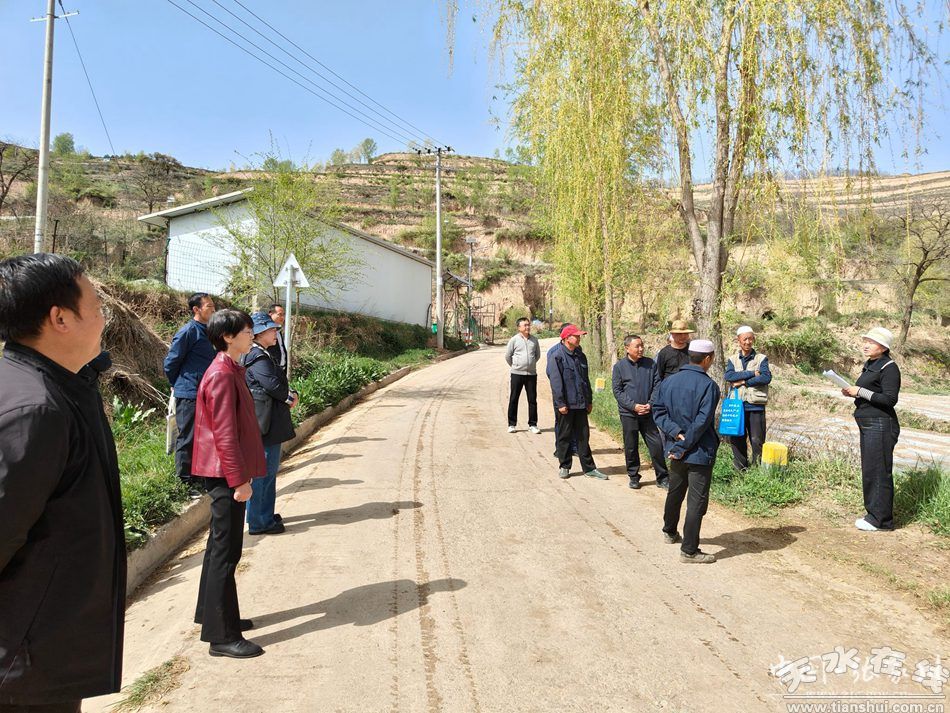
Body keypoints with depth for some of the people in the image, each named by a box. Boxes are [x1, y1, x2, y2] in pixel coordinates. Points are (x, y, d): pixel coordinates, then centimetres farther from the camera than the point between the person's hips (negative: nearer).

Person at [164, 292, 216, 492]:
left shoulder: (208, 331, 11)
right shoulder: (187, 332, -13)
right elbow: (171, 363, -9)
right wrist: (179, 385, 4)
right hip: (189, 395, -8)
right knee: (187, 438, 0)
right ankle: (185, 481, 9)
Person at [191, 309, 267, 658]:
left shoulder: (230, 370, 13)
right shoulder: (222, 375, -18)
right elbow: (224, 433, -22)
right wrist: (240, 479, -21)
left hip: (225, 473, 10)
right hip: (227, 475, -10)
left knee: (221, 547, 18)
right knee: (226, 551, -4)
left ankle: (213, 614, 32)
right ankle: (221, 636, 4)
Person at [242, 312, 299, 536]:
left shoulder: (262, 354, 16)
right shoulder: (257, 357, -17)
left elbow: (278, 382, 18)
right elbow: (272, 384, -24)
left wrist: (288, 394, -1)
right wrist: (289, 398, -6)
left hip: (269, 420, 11)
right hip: (266, 423, -11)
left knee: (268, 469, 18)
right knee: (263, 471, -3)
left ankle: (265, 516, 29)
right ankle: (258, 522, 6)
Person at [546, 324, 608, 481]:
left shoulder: (580, 356, 11)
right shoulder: (557, 357, -10)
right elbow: (555, 381, -14)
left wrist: (589, 401, 16)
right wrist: (560, 403, -17)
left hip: (581, 404, 6)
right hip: (565, 405, -6)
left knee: (583, 436, 9)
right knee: (564, 436, 6)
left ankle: (589, 468, 16)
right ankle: (564, 467, 18)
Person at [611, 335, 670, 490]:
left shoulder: (651, 364, 3)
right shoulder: (619, 366, -1)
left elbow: (657, 386, 5)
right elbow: (617, 391, -3)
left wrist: (651, 404, -9)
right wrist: (634, 406, -12)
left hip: (648, 413, 1)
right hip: (628, 414, -1)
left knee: (656, 445, 1)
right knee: (631, 447, 7)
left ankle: (663, 477, 14)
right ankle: (633, 477, 23)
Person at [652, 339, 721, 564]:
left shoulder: (669, 381, 2)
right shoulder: (709, 386, -17)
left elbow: (658, 411, -1)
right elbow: (702, 422, -21)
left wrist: (676, 433, -9)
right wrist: (684, 446, -15)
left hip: (676, 450, 7)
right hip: (700, 453, -7)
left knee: (675, 493, 24)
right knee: (697, 501, 1)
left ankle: (669, 532, 42)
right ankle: (689, 550, 5)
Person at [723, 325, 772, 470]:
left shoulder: (761, 359, 5)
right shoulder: (732, 360, 10)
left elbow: (766, 377, -12)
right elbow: (728, 376, -9)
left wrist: (744, 382, -12)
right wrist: (752, 373, -14)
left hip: (756, 405, -2)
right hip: (737, 405, 2)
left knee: (757, 440, -1)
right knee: (736, 440, 7)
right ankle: (741, 468, 19)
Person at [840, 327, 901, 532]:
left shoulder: (889, 367, -12)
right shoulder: (869, 365, 16)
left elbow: (889, 399, -18)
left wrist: (860, 392, -16)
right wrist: (853, 392, 5)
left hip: (880, 426, -10)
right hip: (867, 424, 10)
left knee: (878, 472, -5)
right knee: (869, 471, 13)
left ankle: (880, 519, 2)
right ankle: (874, 514, 21)